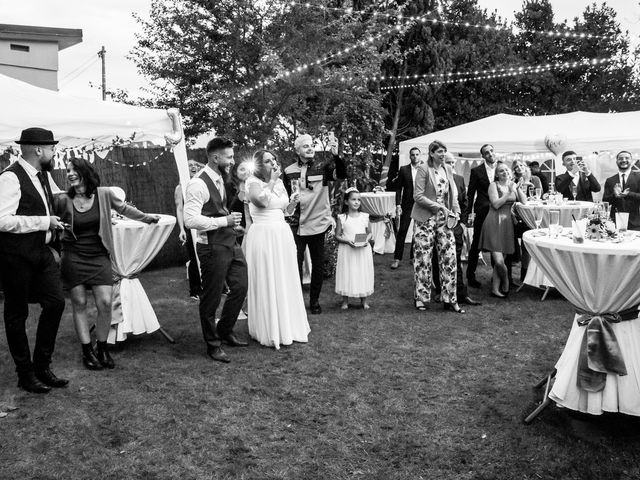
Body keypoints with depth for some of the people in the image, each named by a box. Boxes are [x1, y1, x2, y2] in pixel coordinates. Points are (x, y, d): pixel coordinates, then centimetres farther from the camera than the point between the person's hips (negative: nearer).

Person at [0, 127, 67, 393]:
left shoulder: (44, 175, 10)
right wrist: (44, 222, -20)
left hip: (42, 250, 8)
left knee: (55, 302, 5)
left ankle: (42, 366, 21)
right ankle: (25, 374, 19)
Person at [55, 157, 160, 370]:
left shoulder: (104, 194, -4)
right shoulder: (63, 200, -7)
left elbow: (124, 209, 14)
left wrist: (146, 217, 22)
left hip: (99, 257, 1)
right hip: (73, 257, -1)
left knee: (105, 303, -6)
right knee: (79, 304, 3)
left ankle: (102, 348, 12)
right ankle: (87, 351, 15)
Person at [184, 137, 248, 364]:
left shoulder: (222, 178, 11)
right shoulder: (198, 183, -18)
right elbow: (190, 220, -25)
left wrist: (233, 224, 12)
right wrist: (225, 221, -22)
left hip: (231, 243, 9)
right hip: (212, 247, -9)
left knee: (240, 287, 15)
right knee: (211, 297, 5)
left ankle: (225, 331, 36)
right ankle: (213, 345, 22)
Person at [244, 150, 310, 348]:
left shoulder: (279, 183, 13)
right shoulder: (253, 182, -6)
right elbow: (262, 200, -25)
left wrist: (293, 202, 1)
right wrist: (272, 180, -14)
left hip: (283, 234, 7)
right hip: (263, 234, -6)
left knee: (286, 280, 10)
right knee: (267, 282, -1)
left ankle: (287, 326, 23)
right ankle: (269, 330, 11)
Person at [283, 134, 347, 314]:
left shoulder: (322, 167, -2)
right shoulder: (289, 171, 3)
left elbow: (342, 174, -18)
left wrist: (336, 156, -33)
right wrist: (287, 217, 7)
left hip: (318, 223, 0)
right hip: (296, 225, 1)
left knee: (318, 265, 9)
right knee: (295, 264, 5)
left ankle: (314, 300, 25)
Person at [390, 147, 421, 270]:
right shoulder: (404, 170, 3)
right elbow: (398, 188, 3)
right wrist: (398, 205, -5)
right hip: (407, 205, 0)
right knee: (402, 231, -2)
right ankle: (397, 258, 2)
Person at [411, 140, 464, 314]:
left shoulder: (448, 169, 11)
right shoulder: (424, 169, -7)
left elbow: (453, 194, 15)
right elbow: (418, 196, -13)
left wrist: (456, 212, 0)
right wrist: (439, 207, -15)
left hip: (444, 220, 5)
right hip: (426, 219, -5)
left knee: (449, 257, 1)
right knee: (423, 259, 0)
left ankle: (450, 299, 10)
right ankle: (421, 298, 13)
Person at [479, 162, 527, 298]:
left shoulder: (513, 185, 14)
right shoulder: (494, 185, -2)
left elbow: (524, 202, 6)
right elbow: (496, 204, -13)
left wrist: (517, 188, -4)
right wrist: (509, 192, -15)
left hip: (507, 223, 5)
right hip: (494, 223, -5)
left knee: (499, 261, 5)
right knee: (498, 260, -12)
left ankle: (495, 289, 13)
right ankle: (505, 283, 14)